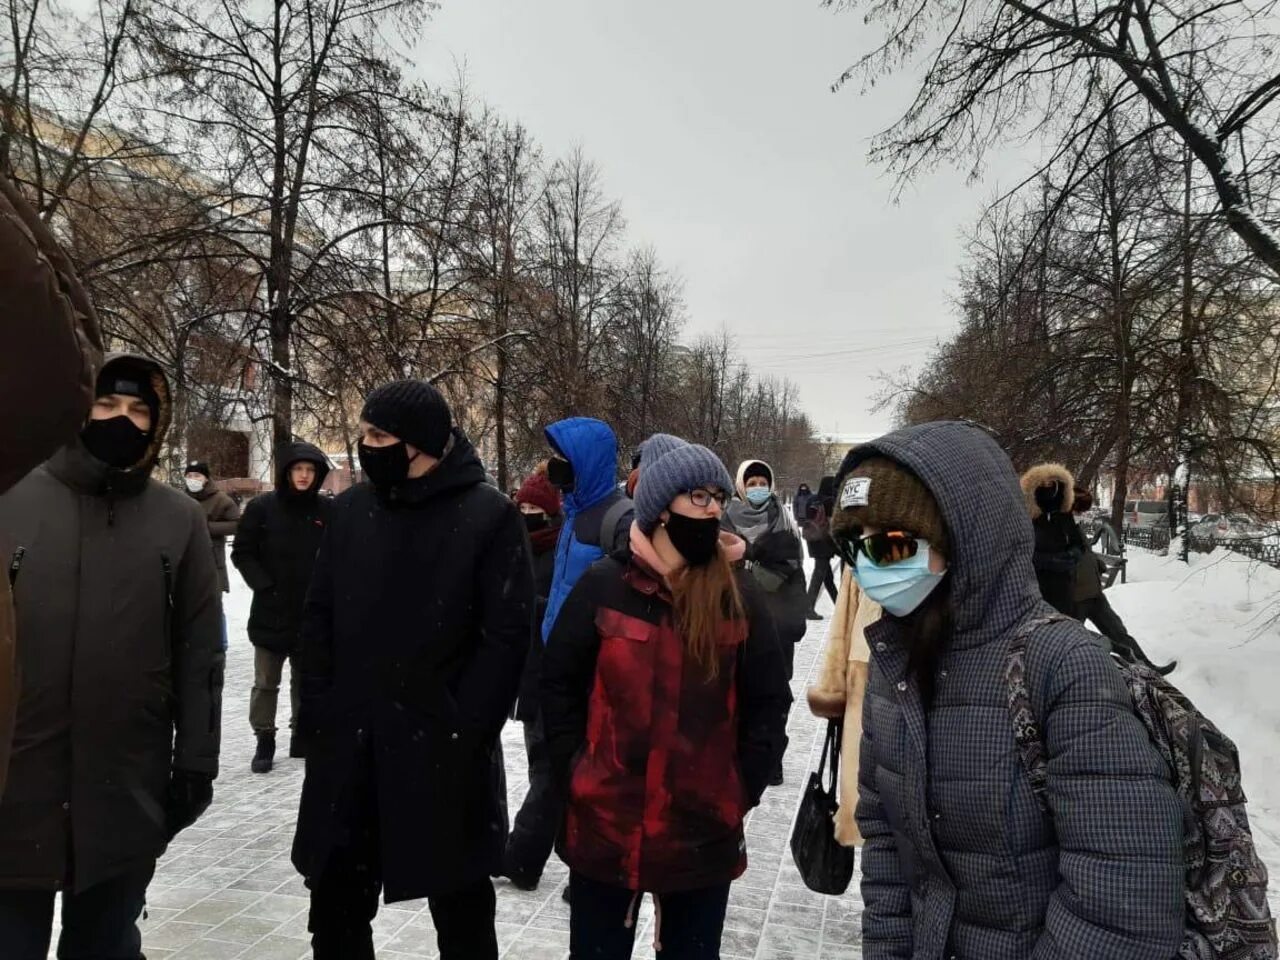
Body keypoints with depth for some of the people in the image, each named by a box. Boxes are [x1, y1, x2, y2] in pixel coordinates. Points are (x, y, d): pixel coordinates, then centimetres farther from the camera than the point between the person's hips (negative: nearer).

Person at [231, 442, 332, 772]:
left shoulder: (327, 510, -2)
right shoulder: (262, 507, -5)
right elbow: (242, 553, -1)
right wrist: (264, 586, -9)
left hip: (313, 612, 1)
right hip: (270, 611, -1)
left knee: (306, 682, 15)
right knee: (266, 683, 7)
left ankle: (302, 736, 28)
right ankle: (264, 741, 20)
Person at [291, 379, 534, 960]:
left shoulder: (490, 515, -9)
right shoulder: (350, 509, 6)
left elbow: (507, 633, -11)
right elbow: (319, 617, 10)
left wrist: (467, 731, -15)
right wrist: (317, 715, 1)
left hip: (445, 751, -4)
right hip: (348, 747, 4)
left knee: (462, 913, 15)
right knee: (335, 909, 18)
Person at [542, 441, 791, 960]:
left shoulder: (740, 594, -3)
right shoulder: (604, 585, -6)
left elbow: (769, 702, 2)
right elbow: (559, 682, 1)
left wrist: (741, 789, -2)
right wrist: (573, 771, -3)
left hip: (705, 830, 1)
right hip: (605, 823, 0)